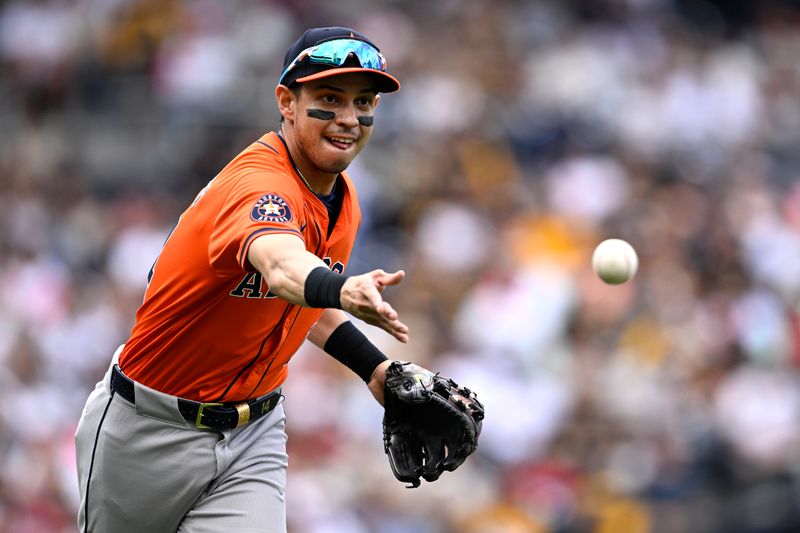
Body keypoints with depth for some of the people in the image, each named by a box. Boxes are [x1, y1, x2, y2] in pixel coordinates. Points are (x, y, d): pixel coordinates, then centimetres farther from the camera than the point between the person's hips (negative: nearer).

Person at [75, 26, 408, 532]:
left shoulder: (341, 197, 0)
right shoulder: (260, 182, -28)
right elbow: (281, 264, -51)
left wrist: (373, 366, 3)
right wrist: (342, 289, -73)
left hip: (254, 433, 6)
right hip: (148, 431, -6)